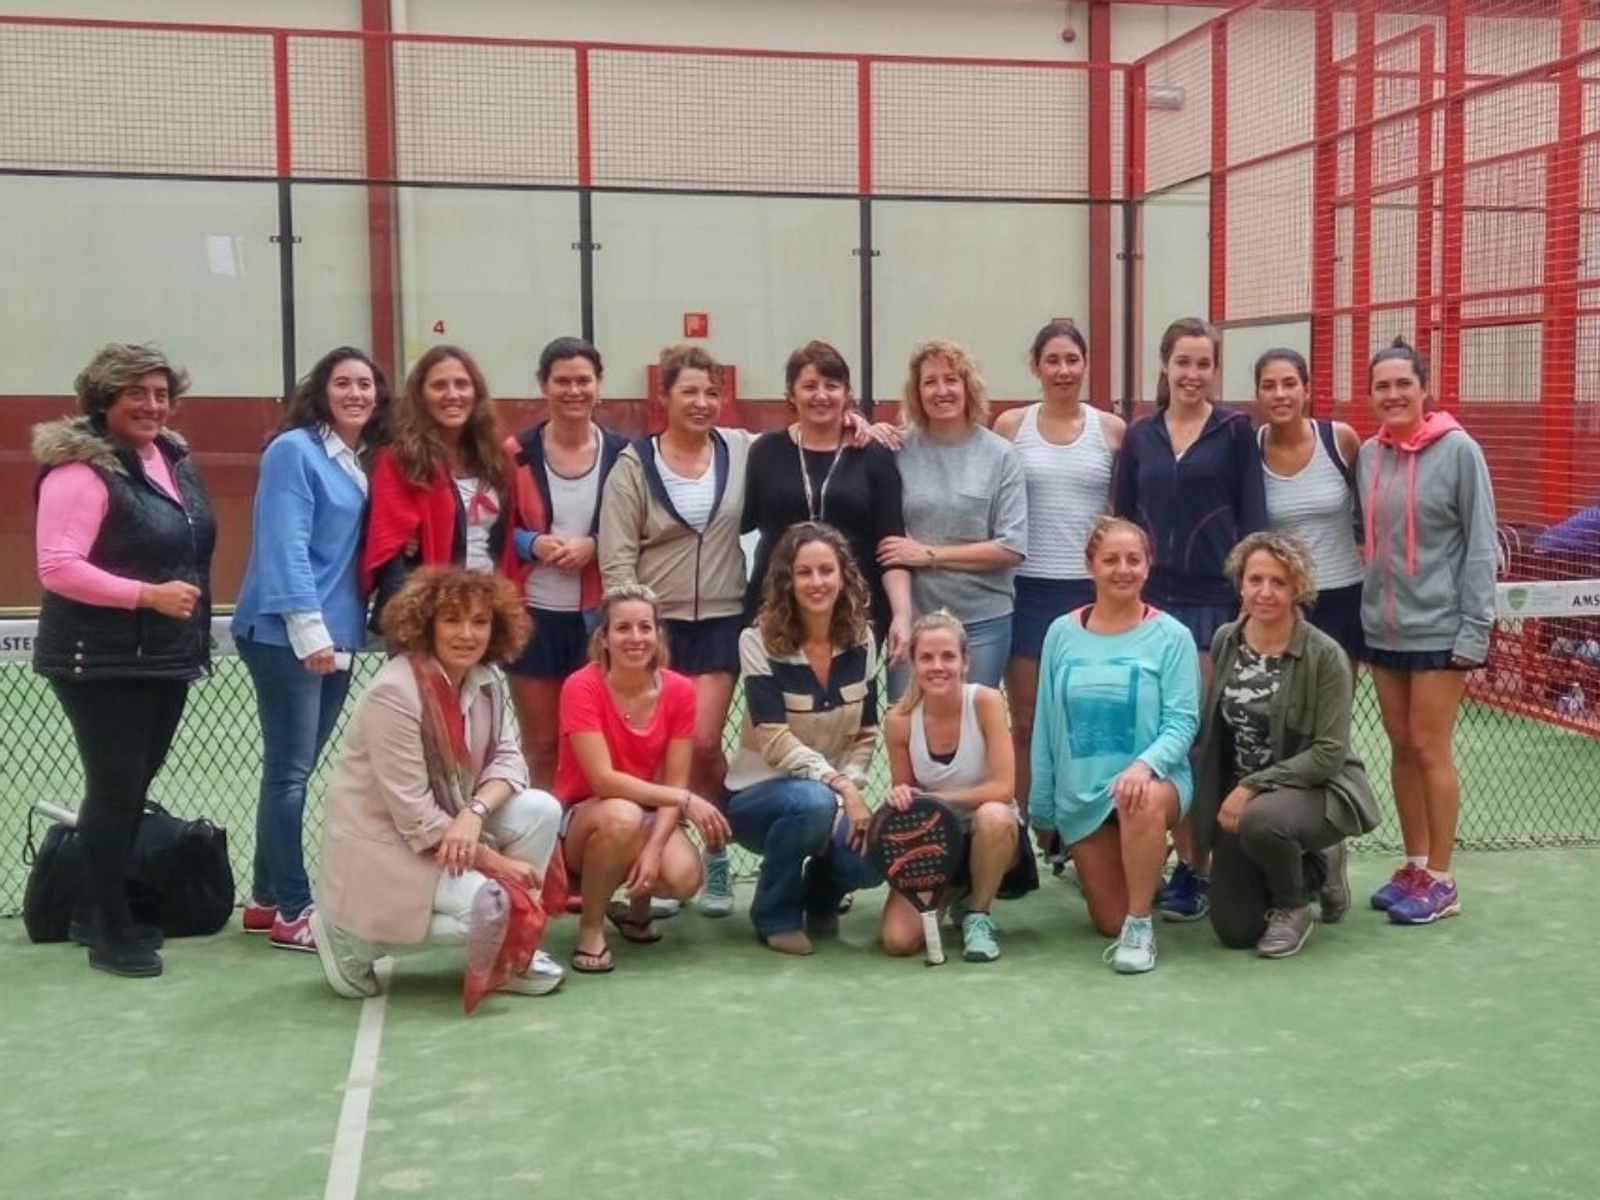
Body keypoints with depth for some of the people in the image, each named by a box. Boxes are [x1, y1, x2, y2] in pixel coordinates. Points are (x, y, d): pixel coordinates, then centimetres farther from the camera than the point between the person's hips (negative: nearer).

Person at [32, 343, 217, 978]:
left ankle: (97, 911, 29)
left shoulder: (174, 460, 10)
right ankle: (111, 932, 9)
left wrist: (191, 611, 16)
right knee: (115, 789, -4)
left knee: (133, 788, 15)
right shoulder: (80, 469, -16)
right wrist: (147, 595, -23)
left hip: (167, 657, 8)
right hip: (102, 662, -8)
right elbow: (57, 567, -23)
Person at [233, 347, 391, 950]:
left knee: (294, 770, 13)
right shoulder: (293, 450, -9)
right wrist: (309, 628, -22)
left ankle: (266, 899, 22)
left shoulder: (365, 461, 13)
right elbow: (284, 546, -17)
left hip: (337, 634, 8)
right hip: (287, 634, -8)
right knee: (290, 771, -4)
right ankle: (292, 911, 2)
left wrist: (337, 628, 9)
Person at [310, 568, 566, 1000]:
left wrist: (475, 812, -24)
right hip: (382, 843, -8)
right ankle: (354, 936, -2)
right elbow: (415, 816, -24)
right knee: (492, 906, -23)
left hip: (453, 822, 8)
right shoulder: (394, 692, -24)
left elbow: (509, 758, -3)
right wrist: (495, 862, -21)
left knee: (542, 810, -10)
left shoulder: (484, 680, 0)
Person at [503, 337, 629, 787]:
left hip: (597, 616, 0)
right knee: (541, 746, 7)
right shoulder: (518, 454, 0)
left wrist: (594, 546, -12)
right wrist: (533, 543, -13)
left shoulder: (620, 454, 1)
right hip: (533, 614, 0)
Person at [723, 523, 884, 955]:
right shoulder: (759, 641, -15)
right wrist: (838, 783, -29)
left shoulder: (860, 640, -2)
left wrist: (851, 789, -15)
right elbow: (775, 741, -21)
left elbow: (866, 734, 2)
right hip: (757, 793, -3)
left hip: (832, 793, 4)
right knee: (814, 802, -39)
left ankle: (820, 895, 12)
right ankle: (776, 914, -9)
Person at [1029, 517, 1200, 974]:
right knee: (1108, 922, 7)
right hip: (1082, 793, 4)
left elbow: (1183, 720, -12)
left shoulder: (1170, 636, -7)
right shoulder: (1062, 633, 1)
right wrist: (1042, 806, 8)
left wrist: (1145, 765, -32)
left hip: (1154, 779, -3)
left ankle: (1140, 926, -22)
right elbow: (1045, 723, 6)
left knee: (1144, 800, -41)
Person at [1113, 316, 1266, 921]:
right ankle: (1184, 859, 13)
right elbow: (1123, 522, 12)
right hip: (1154, 598, 3)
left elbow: (1254, 519, -1)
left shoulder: (1236, 431, 2)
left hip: (1217, 599, -3)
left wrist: (1251, 597, -8)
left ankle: (1203, 866, 6)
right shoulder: (1139, 436, 11)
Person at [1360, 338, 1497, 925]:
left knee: (1430, 749, -1)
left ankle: (1440, 878, 10)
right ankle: (1414, 864, 24)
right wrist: (1368, 609, 4)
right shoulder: (1368, 454, 5)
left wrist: (1475, 629, -13)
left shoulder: (1459, 450, -9)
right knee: (1402, 748, 12)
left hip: (1439, 628, -5)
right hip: (1383, 627, 5)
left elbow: (1480, 545, -9)